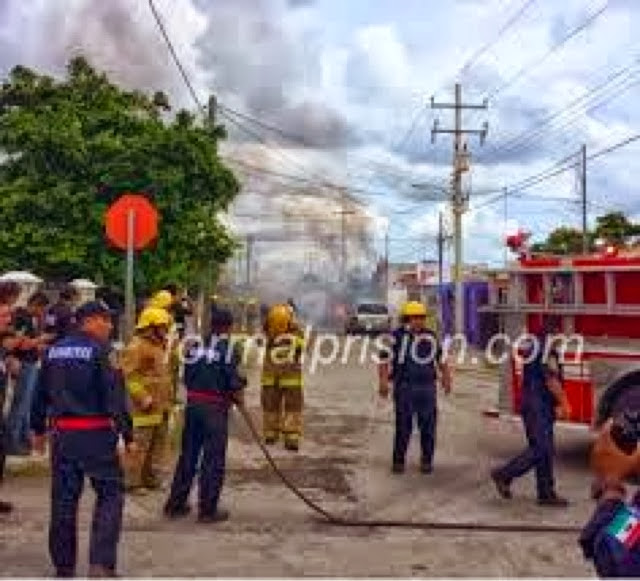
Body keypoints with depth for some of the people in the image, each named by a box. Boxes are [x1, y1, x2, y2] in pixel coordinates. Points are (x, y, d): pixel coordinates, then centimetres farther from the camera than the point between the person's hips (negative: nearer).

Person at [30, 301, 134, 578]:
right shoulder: (98, 350, -10)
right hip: (95, 433, -6)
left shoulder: (53, 350, 10)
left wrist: (38, 430, 26)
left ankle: (63, 566, 22)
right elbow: (115, 396, -13)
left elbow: (40, 394, 15)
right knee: (110, 495, 3)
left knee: (63, 500, 13)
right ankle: (101, 564, -5)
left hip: (62, 433, 6)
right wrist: (127, 435, -10)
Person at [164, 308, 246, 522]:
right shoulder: (228, 348, -10)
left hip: (192, 405, 6)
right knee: (214, 460, 4)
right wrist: (237, 392, 5)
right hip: (215, 407, -6)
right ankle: (208, 509, 8)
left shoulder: (194, 346, 7)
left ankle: (175, 504, 23)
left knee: (188, 456, 16)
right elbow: (233, 381, -14)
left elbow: (186, 377, 9)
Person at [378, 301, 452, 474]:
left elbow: (441, 358, 22)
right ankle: (398, 461, 14)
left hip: (427, 386, 4)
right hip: (404, 386, -4)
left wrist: (446, 377, 16)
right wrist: (384, 381, -14)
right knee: (403, 426, 1)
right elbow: (385, 359, -6)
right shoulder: (397, 336, -4)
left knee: (428, 425, 5)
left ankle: (427, 461, 19)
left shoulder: (430, 336, 11)